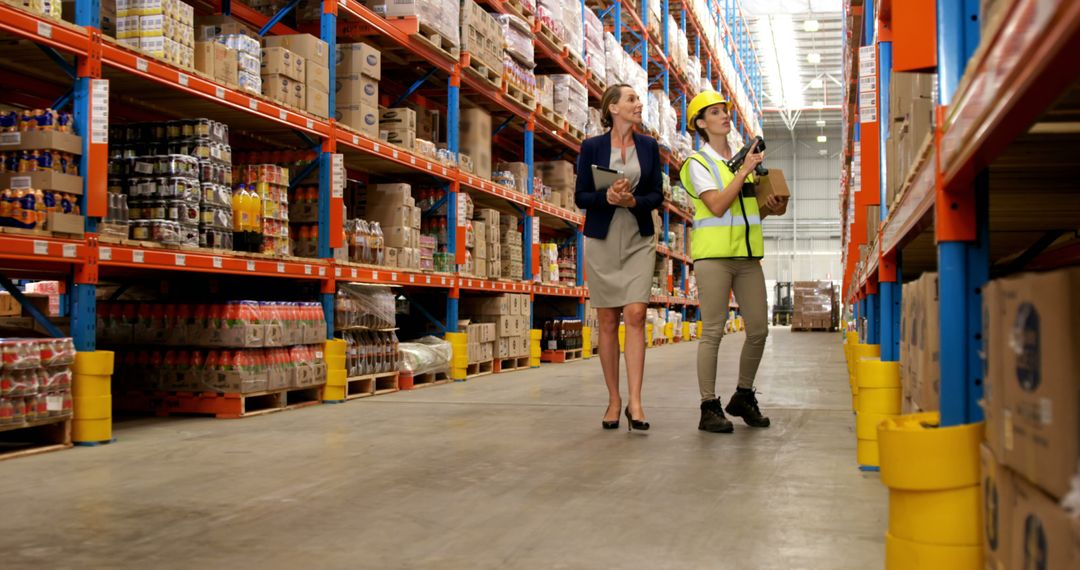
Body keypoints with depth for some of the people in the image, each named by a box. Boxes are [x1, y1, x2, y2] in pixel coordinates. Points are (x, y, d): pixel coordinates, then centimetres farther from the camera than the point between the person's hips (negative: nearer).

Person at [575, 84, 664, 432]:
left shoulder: (649, 146, 8)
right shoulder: (592, 147, 2)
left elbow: (657, 195, 6)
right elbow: (580, 197, 1)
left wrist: (633, 200, -15)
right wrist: (607, 197, -19)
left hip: (639, 241, 1)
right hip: (601, 241, -1)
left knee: (635, 315, -12)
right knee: (608, 321, 2)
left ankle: (635, 402, -13)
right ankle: (614, 399, 11)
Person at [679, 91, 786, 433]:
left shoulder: (743, 160, 19)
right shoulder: (698, 163, -1)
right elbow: (717, 206, -16)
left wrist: (770, 209, 5)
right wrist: (745, 170, -14)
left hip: (747, 254, 6)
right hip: (714, 254, -6)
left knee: (759, 329, 4)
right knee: (713, 332, -5)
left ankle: (744, 397, 21)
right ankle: (709, 409, 1)